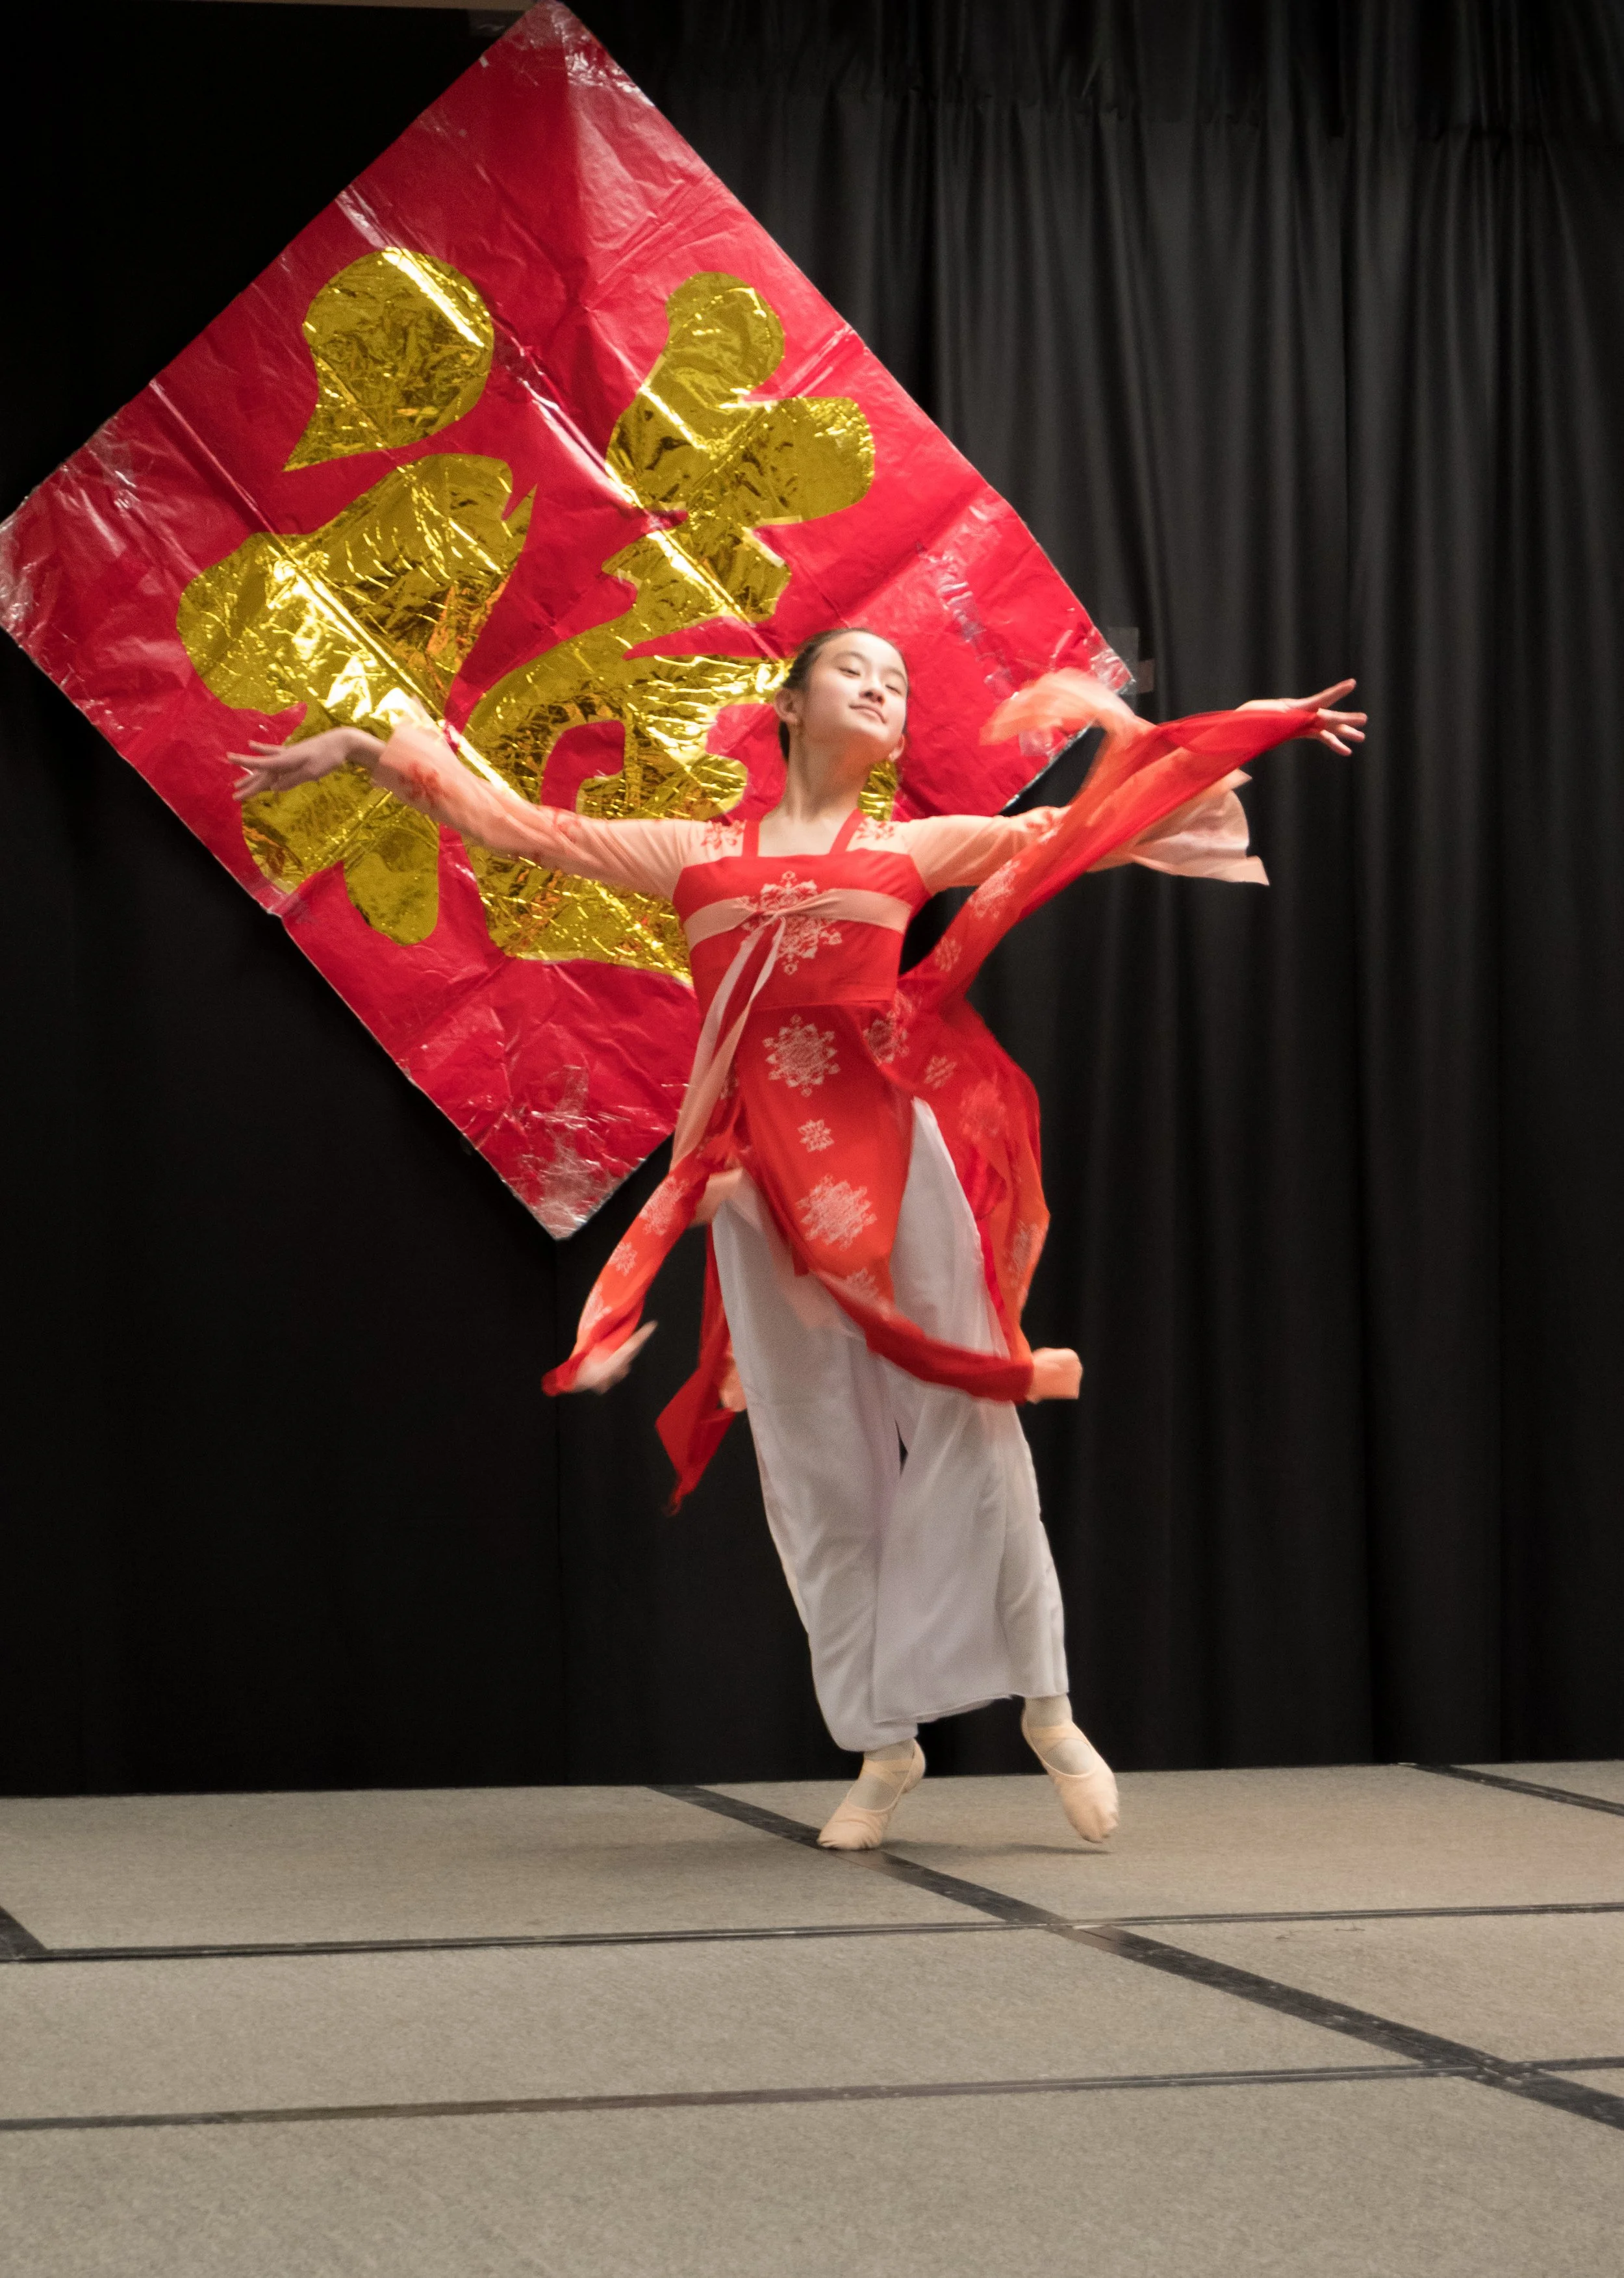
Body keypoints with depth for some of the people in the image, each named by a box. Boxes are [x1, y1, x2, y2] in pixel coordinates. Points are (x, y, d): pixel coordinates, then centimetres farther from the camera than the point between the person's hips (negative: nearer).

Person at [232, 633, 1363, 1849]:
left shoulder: (916, 847, 14)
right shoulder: (693, 854, 14)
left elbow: (1079, 827, 17)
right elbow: (521, 824, 18)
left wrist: (1261, 728, 17)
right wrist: (363, 748, 20)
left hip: (892, 1146, -1)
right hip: (761, 1167, 1)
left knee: (966, 1424, -4)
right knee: (816, 1463, 3)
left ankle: (1048, 1706, 6)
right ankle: (884, 1746, 10)